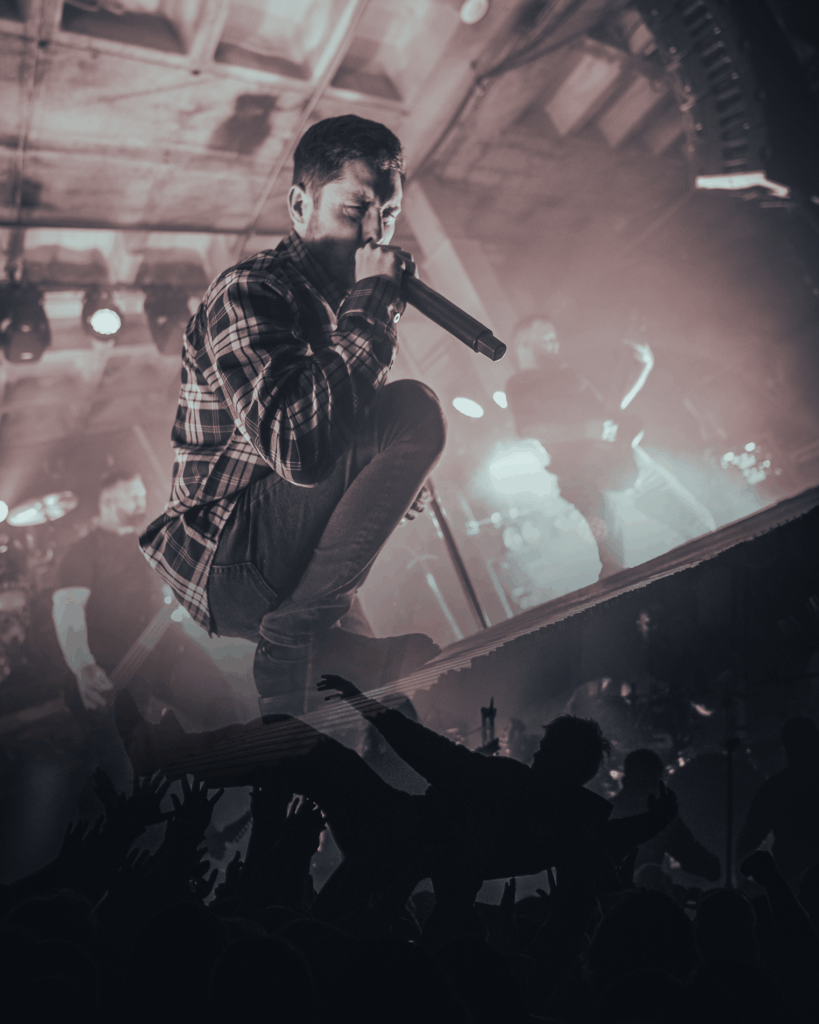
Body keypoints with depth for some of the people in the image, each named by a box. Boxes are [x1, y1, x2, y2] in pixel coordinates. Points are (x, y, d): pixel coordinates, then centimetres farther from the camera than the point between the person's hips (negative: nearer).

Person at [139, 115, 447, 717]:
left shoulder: (343, 304, 13)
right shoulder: (247, 296, -16)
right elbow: (300, 448, -35)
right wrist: (370, 306, -26)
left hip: (286, 565, 9)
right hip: (229, 562, -9)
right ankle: (293, 640, -20)